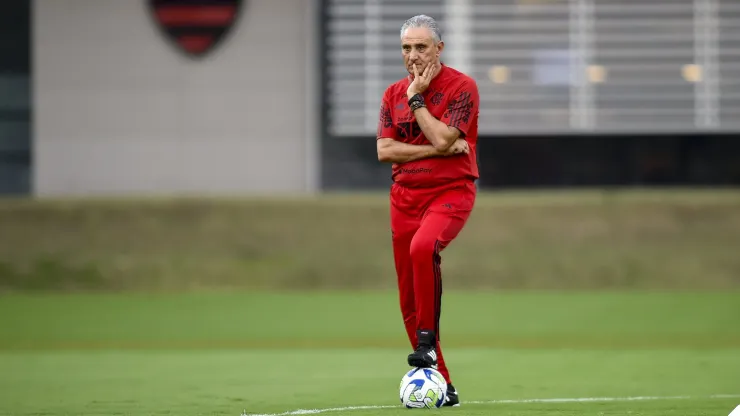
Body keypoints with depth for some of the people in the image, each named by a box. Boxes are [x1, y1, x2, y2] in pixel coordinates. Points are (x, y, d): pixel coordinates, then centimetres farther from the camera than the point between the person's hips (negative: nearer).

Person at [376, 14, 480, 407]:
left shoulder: (461, 87, -6)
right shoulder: (393, 94, 10)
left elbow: (442, 138, -17)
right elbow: (384, 150, -1)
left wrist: (416, 98, -9)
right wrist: (437, 150, -11)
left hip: (451, 191, -5)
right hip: (405, 195, 5)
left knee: (423, 247, -37)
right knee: (410, 300, 2)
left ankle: (427, 338, -22)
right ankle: (440, 385, 10)